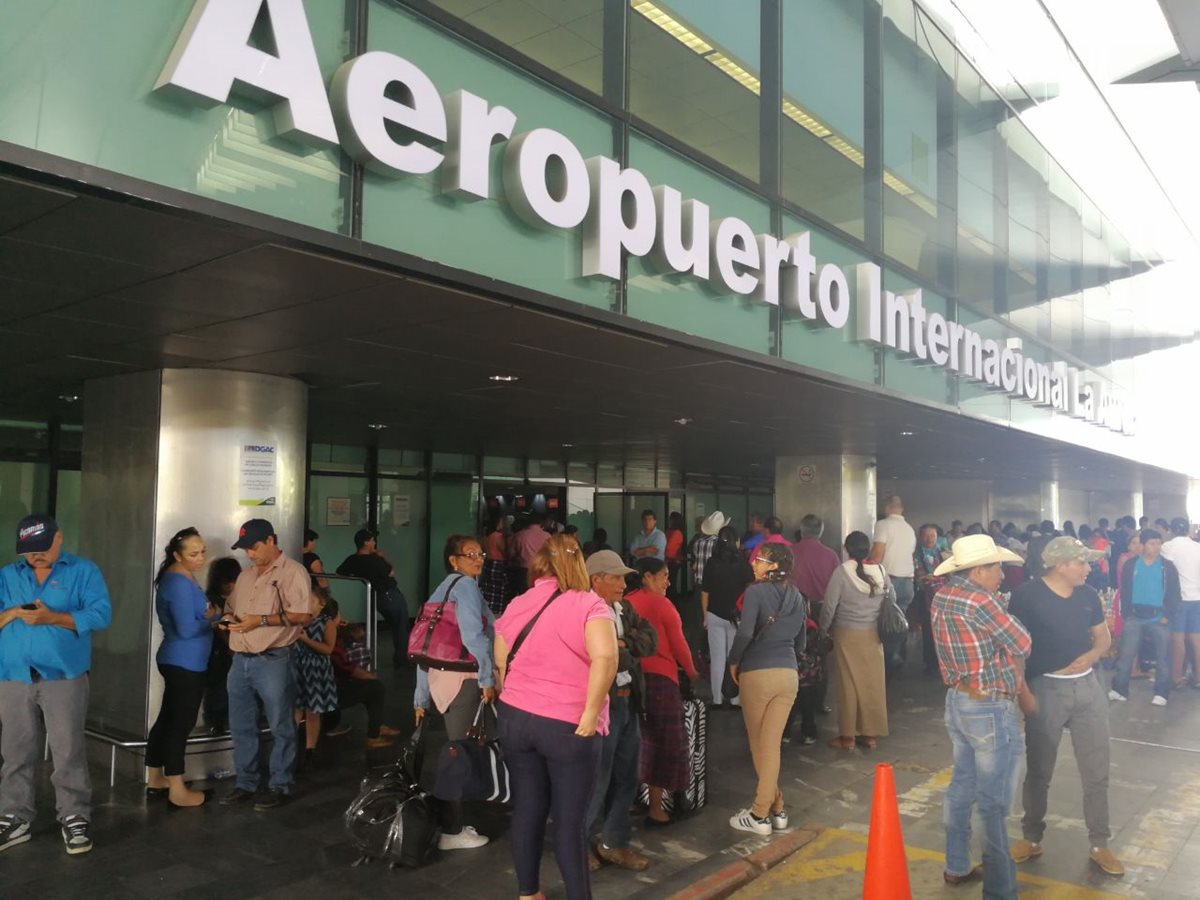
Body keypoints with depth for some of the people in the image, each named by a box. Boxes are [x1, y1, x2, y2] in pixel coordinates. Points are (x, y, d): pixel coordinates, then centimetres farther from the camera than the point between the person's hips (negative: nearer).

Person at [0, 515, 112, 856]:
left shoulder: (84, 571, 1)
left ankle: (74, 819, 8)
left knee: (69, 753, -1)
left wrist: (52, 617, -18)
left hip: (63, 677, -3)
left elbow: (101, 614, -9)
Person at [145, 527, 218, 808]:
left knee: (168, 719, 17)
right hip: (186, 664, -10)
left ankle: (155, 780, 27)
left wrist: (207, 614, 1)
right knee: (181, 723, -4)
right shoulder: (180, 583, -21)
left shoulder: (179, 577, 11)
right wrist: (212, 617, -12)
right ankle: (177, 791, 3)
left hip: (178, 661, 10)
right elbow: (187, 629, -26)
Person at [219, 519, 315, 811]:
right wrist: (228, 617, 1)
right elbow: (231, 605, 25)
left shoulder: (292, 572, -8)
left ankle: (280, 786, 12)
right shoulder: (246, 575, 17)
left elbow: (303, 614, -16)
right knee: (241, 727, 14)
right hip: (240, 660, 8)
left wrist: (261, 620, -20)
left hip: (272, 661, -8)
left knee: (280, 727, 2)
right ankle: (246, 784, 26)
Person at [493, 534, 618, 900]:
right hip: (569, 726, -4)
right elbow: (605, 657, -25)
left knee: (526, 810, 16)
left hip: (516, 718, 4)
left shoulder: (515, 606, 6)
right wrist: (589, 715, -19)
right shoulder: (589, 604, -8)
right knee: (570, 820, 5)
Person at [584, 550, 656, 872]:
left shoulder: (625, 608, 11)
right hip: (601, 705, -8)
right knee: (596, 780, 3)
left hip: (630, 702, 8)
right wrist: (625, 653, -10)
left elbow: (650, 640, 2)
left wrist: (622, 644, -12)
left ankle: (613, 842, 31)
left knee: (626, 777, 16)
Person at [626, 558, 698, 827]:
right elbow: (678, 644, -4)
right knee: (663, 743, 5)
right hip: (659, 678, -6)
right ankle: (655, 809, 9)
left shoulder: (626, 603, 6)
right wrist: (691, 672, 11)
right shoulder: (661, 603, -8)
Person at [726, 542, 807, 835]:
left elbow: (745, 632, -20)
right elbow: (800, 642, 16)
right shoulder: (796, 596, 11)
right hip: (789, 674, 5)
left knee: (758, 745, 8)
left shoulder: (756, 591, -10)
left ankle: (761, 816, 14)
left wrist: (733, 661, -6)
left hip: (756, 673, -5)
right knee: (772, 744, 9)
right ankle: (775, 810, 8)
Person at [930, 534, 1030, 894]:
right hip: (991, 710, -8)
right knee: (994, 801, 3)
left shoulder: (941, 598, 3)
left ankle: (956, 866, 34)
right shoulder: (980, 601, -23)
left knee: (962, 786, 20)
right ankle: (999, 887, 15)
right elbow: (1023, 644, -13)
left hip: (957, 701, 8)